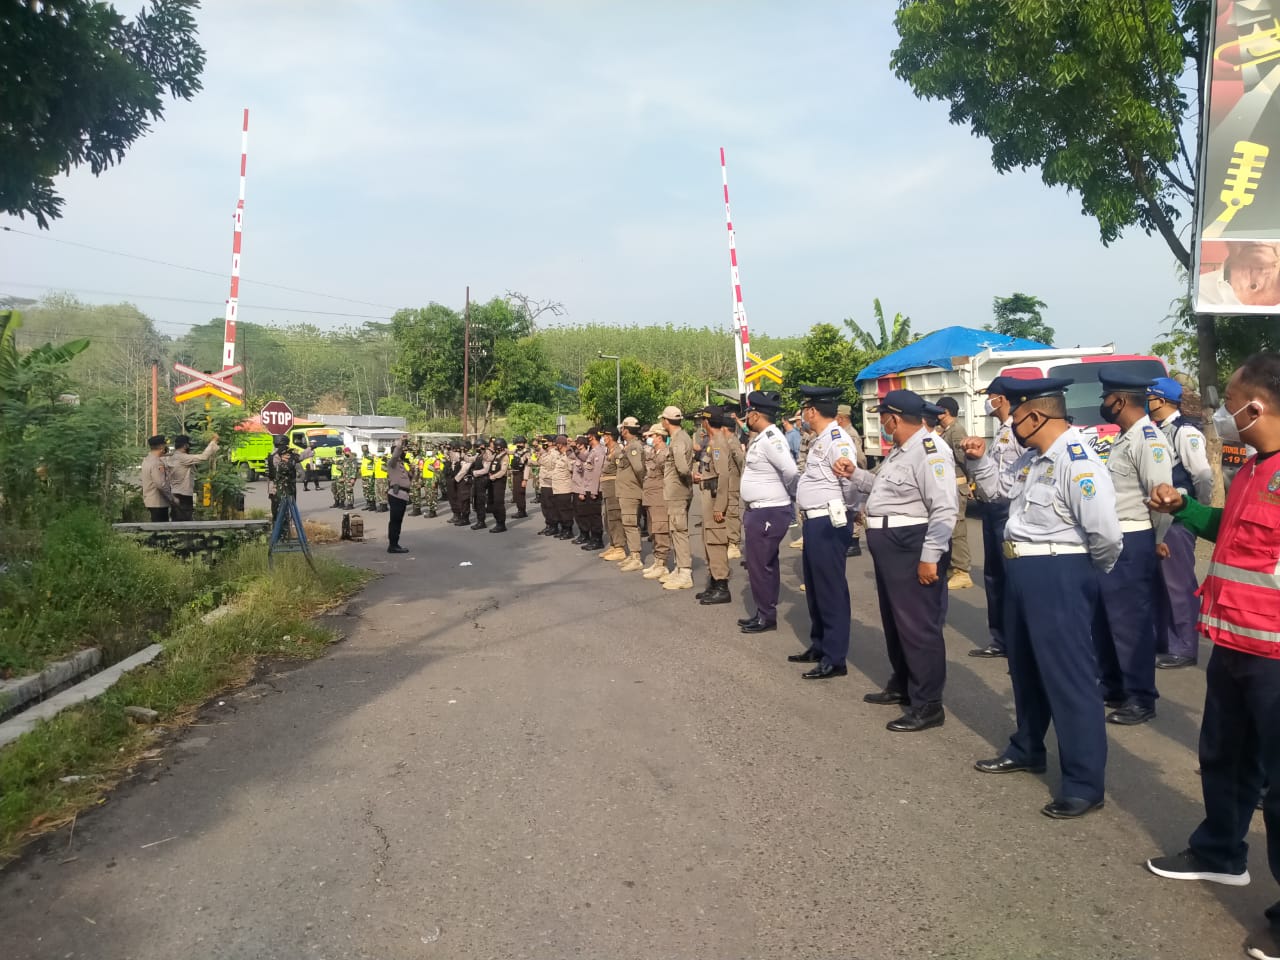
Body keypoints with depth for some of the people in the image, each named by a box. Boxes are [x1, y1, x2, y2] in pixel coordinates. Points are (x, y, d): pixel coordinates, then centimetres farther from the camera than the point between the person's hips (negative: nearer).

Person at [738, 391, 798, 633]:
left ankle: (766, 617, 8)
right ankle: (764, 613, 27)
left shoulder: (771, 438, -20)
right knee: (765, 564, 17)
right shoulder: (761, 438, 11)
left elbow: (791, 472, -28)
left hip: (769, 513, -10)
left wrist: (791, 495, -11)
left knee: (759, 565, -2)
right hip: (760, 511, 10)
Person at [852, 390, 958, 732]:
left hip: (913, 547, -11)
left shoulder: (929, 450, -19)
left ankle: (928, 705, 7)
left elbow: (945, 509, -24)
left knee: (918, 625, -3)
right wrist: (854, 475, 18)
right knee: (895, 620, 21)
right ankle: (902, 686, 36)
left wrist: (929, 557, -25)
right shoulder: (901, 449, 15)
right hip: (890, 546, 11)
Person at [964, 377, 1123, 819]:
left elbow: (1105, 533, -28)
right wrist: (979, 460, 6)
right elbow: (998, 487, 25)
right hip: (1024, 572, 10)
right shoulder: (1033, 457, 9)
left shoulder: (1076, 461, -22)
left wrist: (1092, 570, -9)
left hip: (1059, 577, -10)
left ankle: (1085, 783, 11)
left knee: (1069, 676, -1)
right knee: (1026, 666, 23)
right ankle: (1027, 749, 42)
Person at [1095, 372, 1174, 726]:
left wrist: (1158, 542, -12)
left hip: (1131, 543, -10)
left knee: (1130, 621, -1)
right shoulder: (1124, 438, 15)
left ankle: (1140, 699, 11)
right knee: (1104, 618, 18)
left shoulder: (1148, 439, -16)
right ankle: (1111, 687, 32)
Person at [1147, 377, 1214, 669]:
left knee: (1179, 583, -1)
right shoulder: (1157, 432, 12)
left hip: (1177, 520, -9)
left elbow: (1204, 476, -17)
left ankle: (1184, 648, 8)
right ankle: (1161, 640, 27)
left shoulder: (1185, 432, -13)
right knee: (1159, 581, 15)